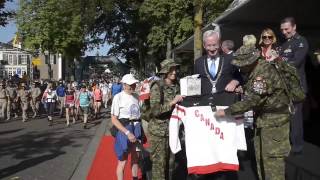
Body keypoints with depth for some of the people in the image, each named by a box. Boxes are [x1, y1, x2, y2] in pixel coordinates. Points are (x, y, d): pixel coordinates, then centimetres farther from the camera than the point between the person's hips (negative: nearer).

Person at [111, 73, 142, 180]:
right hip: (124, 130, -5)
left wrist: (141, 131, 6)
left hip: (137, 130, 6)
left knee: (135, 157, 18)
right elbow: (114, 119, -13)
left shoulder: (136, 96, 5)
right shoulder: (118, 97, -11)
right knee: (122, 160, 1)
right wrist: (127, 133, -20)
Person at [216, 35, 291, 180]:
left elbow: (251, 101, -27)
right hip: (263, 118, 9)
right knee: (260, 155, 17)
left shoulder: (264, 73, -26)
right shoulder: (255, 69, 4)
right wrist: (241, 88, -3)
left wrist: (226, 112, -21)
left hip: (274, 120, -9)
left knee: (272, 158, -3)